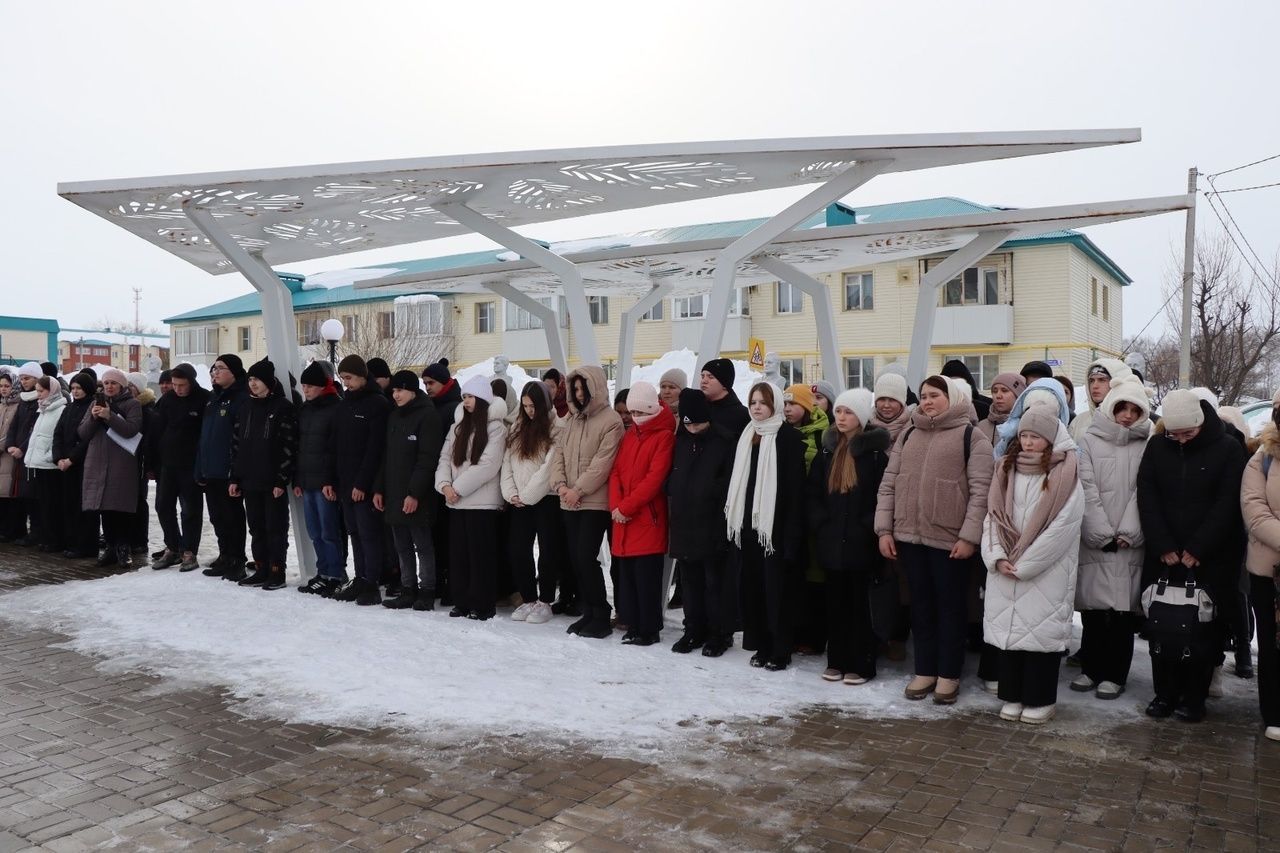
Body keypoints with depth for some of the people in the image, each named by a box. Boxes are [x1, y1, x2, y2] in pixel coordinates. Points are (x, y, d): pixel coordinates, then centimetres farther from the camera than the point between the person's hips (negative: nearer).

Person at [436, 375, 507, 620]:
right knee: (458, 554, 8)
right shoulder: (458, 427, 16)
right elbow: (445, 458, 10)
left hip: (482, 502, -6)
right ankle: (461, 601, 18)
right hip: (456, 502, 6)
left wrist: (458, 487, -12)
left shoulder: (496, 427, -6)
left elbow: (488, 465, -14)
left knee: (480, 554, -2)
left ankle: (481, 606, 5)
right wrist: (445, 484, -7)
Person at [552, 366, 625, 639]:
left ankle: (601, 616, 1)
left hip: (595, 502, -7)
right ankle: (588, 613, 19)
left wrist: (578, 489, -15)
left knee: (586, 557, -11)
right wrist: (560, 484, -4)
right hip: (570, 502, 7)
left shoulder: (610, 420, -8)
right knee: (576, 558, 8)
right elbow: (561, 454, 12)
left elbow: (602, 463, -14)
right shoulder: (572, 420, 15)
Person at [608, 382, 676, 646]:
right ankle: (633, 625, 20)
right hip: (623, 519, 7)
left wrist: (626, 507, -14)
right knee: (626, 574, 10)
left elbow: (655, 478, -15)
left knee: (646, 576, -2)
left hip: (648, 518, -7)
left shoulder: (664, 436, -7)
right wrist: (615, 506, -4)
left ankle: (650, 629, 9)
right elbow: (616, 471, 11)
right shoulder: (629, 436, 16)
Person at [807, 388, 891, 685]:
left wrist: (866, 527, -15)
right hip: (831, 540, 5)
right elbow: (814, 491, 11)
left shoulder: (875, 451, -6)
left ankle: (861, 664, 12)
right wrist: (820, 524, 1)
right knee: (835, 601, 12)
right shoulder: (828, 449, 10)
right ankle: (836, 661, 21)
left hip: (861, 543, -5)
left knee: (860, 603, 3)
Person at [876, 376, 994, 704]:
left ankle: (948, 674, 18)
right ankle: (925, 670, 23)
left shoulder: (971, 436, -3)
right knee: (921, 604, 12)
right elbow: (889, 483, 10)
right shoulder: (908, 434, 12)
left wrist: (969, 536, -15)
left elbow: (981, 490, -9)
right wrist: (885, 529, 3)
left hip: (950, 538, -5)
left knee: (950, 605, 7)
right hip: (909, 535, 5)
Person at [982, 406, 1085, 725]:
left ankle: (1040, 700, 15)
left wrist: (1022, 564, -13)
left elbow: (1061, 528, -13)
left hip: (1046, 574, -4)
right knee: (1009, 628, 9)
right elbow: (993, 517, 5)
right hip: (1005, 572, 5)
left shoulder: (1065, 477, -7)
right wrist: (997, 557, -9)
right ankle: (1013, 696, 21)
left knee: (1041, 632, 1)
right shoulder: (1007, 470, 9)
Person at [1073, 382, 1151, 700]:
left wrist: (1127, 534, -10)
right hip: (1093, 540, 0)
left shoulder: (1147, 446, 5)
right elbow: (1087, 489, -2)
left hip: (1130, 544, 0)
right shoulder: (1090, 440, 4)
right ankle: (1091, 668, 19)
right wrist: (1103, 534, -8)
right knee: (1092, 607, 6)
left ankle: (1114, 674, 12)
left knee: (1123, 608, 1)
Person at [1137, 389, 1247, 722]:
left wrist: (1196, 550, -12)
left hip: (1210, 560, -2)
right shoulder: (1156, 447, 4)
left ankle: (1194, 698, 12)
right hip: (1163, 557, 3)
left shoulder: (1228, 449, -3)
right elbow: (1147, 498, 0)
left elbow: (1227, 505, -8)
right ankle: (1165, 693, 16)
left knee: (1202, 629, 0)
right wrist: (1163, 547, -8)